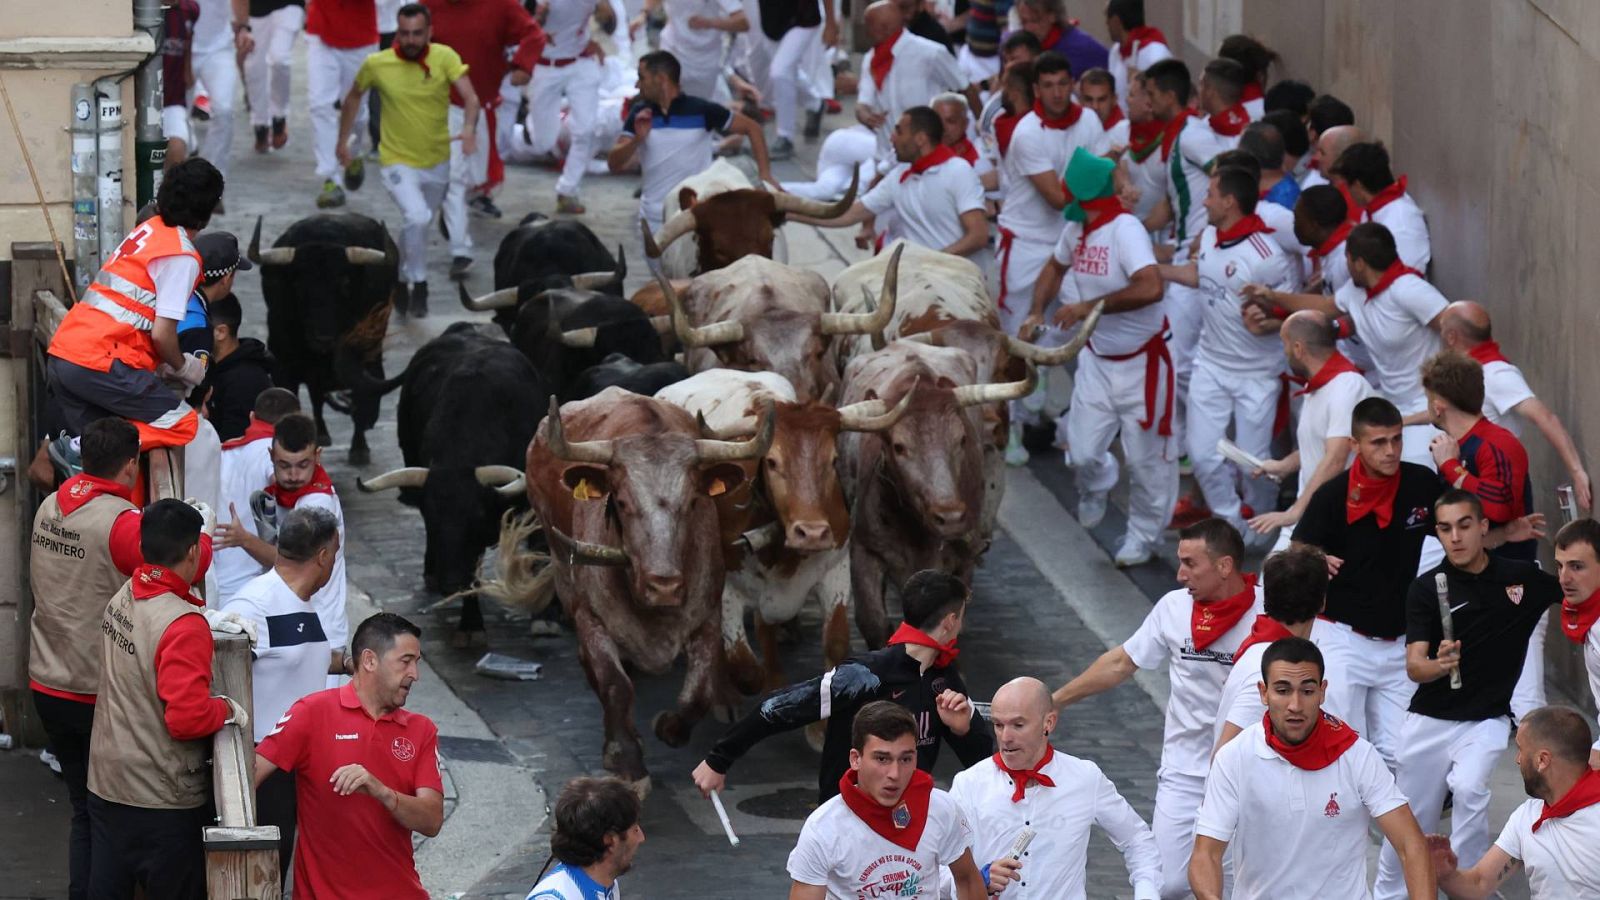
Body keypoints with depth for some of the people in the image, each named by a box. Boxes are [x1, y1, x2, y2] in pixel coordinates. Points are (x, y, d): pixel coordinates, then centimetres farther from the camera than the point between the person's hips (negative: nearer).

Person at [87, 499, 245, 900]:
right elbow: (188, 717, -27)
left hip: (106, 787, 8)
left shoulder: (121, 598, 1)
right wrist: (227, 709, -9)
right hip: (162, 801, -8)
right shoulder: (184, 625, -23)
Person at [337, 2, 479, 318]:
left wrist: (469, 129, -44)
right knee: (417, 218, -25)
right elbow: (354, 97, 6)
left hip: (437, 162, 3)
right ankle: (419, 286, -9)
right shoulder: (377, 65, -13)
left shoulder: (445, 57, -15)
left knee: (418, 223, 20)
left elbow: (469, 96, -25)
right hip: (398, 161, -3)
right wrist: (343, 140, 9)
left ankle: (402, 280, 46)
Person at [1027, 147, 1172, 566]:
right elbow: (1056, 266, 23)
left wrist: (1090, 306, -33)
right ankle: (1096, 484, 37)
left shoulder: (1125, 229, -25)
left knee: (1145, 457, 5)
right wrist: (1037, 312, 7)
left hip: (1141, 361, -6)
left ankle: (1142, 536, 25)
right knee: (1083, 452, 2)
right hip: (1097, 358, 6)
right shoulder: (1076, 229, 0)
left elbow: (1151, 288, -39)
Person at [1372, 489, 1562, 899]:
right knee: (1411, 822, 10)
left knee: (1470, 789, -28)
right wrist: (1437, 665, -37)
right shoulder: (1426, 589, -7)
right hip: (1429, 721, 1)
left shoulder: (1523, 577, -3)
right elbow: (1413, 667, -15)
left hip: (1486, 720, -1)